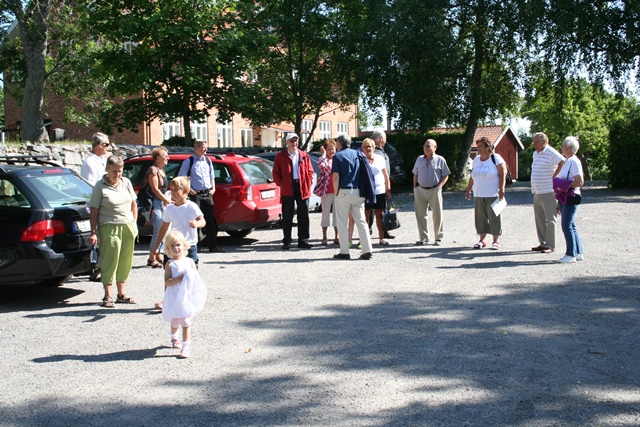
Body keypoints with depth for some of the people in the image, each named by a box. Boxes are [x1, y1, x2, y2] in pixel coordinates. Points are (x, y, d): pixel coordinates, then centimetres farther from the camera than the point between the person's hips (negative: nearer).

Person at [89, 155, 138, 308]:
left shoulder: (126, 182, 9)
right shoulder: (100, 186, -5)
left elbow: (133, 204, 17)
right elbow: (94, 212, -6)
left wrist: (134, 224, 11)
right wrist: (93, 232, -11)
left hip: (128, 227, 5)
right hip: (109, 228, -5)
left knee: (125, 262, 9)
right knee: (110, 261, -3)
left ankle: (121, 294, 20)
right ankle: (108, 296, 5)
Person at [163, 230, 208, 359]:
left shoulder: (190, 262, 2)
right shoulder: (170, 264, -6)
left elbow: (196, 278, 6)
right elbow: (167, 282, -15)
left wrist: (190, 278, -15)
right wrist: (180, 278, -25)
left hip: (187, 298, 0)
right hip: (174, 299, 0)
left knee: (186, 323, -4)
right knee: (175, 322, 19)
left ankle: (186, 347, -2)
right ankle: (174, 337, 49)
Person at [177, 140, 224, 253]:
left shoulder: (208, 160, 12)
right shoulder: (188, 162, -4)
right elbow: (181, 178, -4)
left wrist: (213, 188, 10)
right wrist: (188, 189, -12)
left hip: (207, 193, 5)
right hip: (195, 194, -5)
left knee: (211, 219, 5)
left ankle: (213, 245, 11)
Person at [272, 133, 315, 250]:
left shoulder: (304, 156, 10)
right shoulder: (280, 156, 4)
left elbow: (310, 171, 11)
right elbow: (276, 173, 3)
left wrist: (308, 184, 0)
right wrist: (281, 184, -7)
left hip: (303, 189, 2)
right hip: (287, 190, -2)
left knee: (303, 216, 5)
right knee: (287, 217, 2)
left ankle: (303, 240, 13)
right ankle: (287, 242, 7)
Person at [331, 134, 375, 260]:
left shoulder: (338, 156, -3)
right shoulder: (358, 154, 11)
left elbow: (336, 177, -12)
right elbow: (367, 173, 9)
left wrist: (336, 193, -2)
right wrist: (363, 192, 14)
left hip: (344, 191, -4)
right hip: (358, 192, 5)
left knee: (342, 223, 4)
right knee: (361, 221, 8)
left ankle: (344, 252, 3)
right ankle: (367, 251, 4)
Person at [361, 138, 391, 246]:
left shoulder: (380, 158, 8)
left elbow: (386, 175, 11)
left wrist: (388, 190, 6)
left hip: (380, 191, 2)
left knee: (379, 214, 6)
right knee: (366, 215, -1)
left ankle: (382, 238, 12)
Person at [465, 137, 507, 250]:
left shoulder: (496, 158, -4)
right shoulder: (476, 159, 13)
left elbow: (503, 175, -9)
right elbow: (472, 177, 17)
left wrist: (501, 190, -16)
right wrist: (468, 190, 14)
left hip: (493, 195, -5)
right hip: (478, 195, 6)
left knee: (494, 217, -2)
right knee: (480, 218, 7)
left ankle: (496, 241, 5)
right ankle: (481, 240, 15)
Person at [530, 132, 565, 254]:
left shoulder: (551, 153, -11)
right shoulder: (535, 154, 17)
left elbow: (563, 162, -22)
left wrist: (554, 176, -17)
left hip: (548, 192, -9)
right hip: (537, 192, 9)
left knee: (550, 220, -4)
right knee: (539, 219, 12)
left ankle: (550, 246, -1)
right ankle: (542, 243, 20)